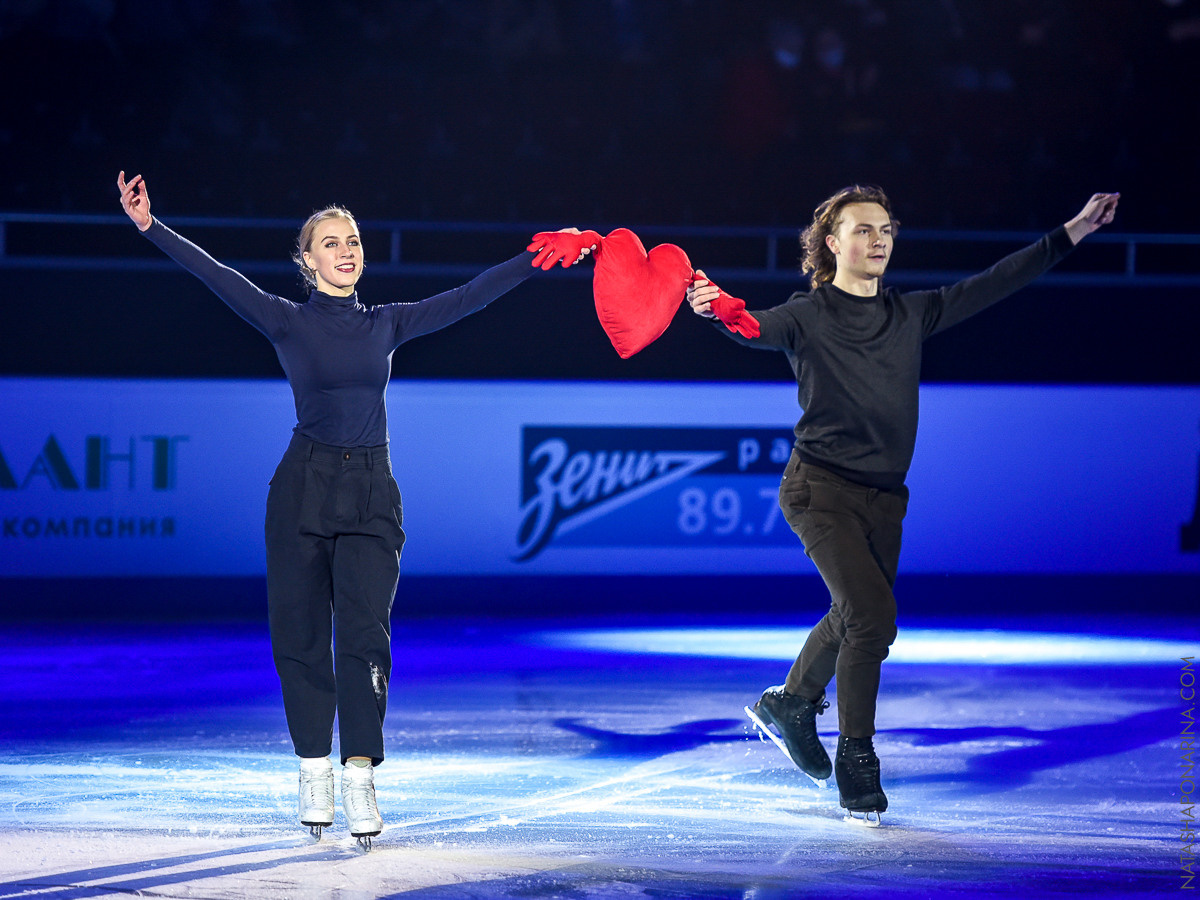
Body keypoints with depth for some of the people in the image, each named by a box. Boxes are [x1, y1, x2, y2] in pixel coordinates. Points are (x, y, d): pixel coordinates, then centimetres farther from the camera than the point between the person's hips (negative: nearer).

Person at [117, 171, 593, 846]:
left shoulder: (386, 324, 10)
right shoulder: (288, 322, 2)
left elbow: (471, 297, 8)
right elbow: (220, 277, -9)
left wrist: (540, 258, 1)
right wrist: (150, 227, -20)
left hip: (372, 492, 1)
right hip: (305, 486, -1)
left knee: (365, 631, -9)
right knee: (302, 633, 2)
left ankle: (360, 779, -8)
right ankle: (315, 772, 13)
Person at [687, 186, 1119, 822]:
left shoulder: (911, 315, 10)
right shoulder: (809, 315, -5)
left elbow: (992, 285, 13)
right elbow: (759, 330, -24)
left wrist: (1074, 232, 12)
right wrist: (719, 310, -48)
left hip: (883, 497, 6)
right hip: (821, 487, -6)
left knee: (855, 617, 15)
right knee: (873, 614, -17)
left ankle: (792, 703, 42)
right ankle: (856, 758, -3)